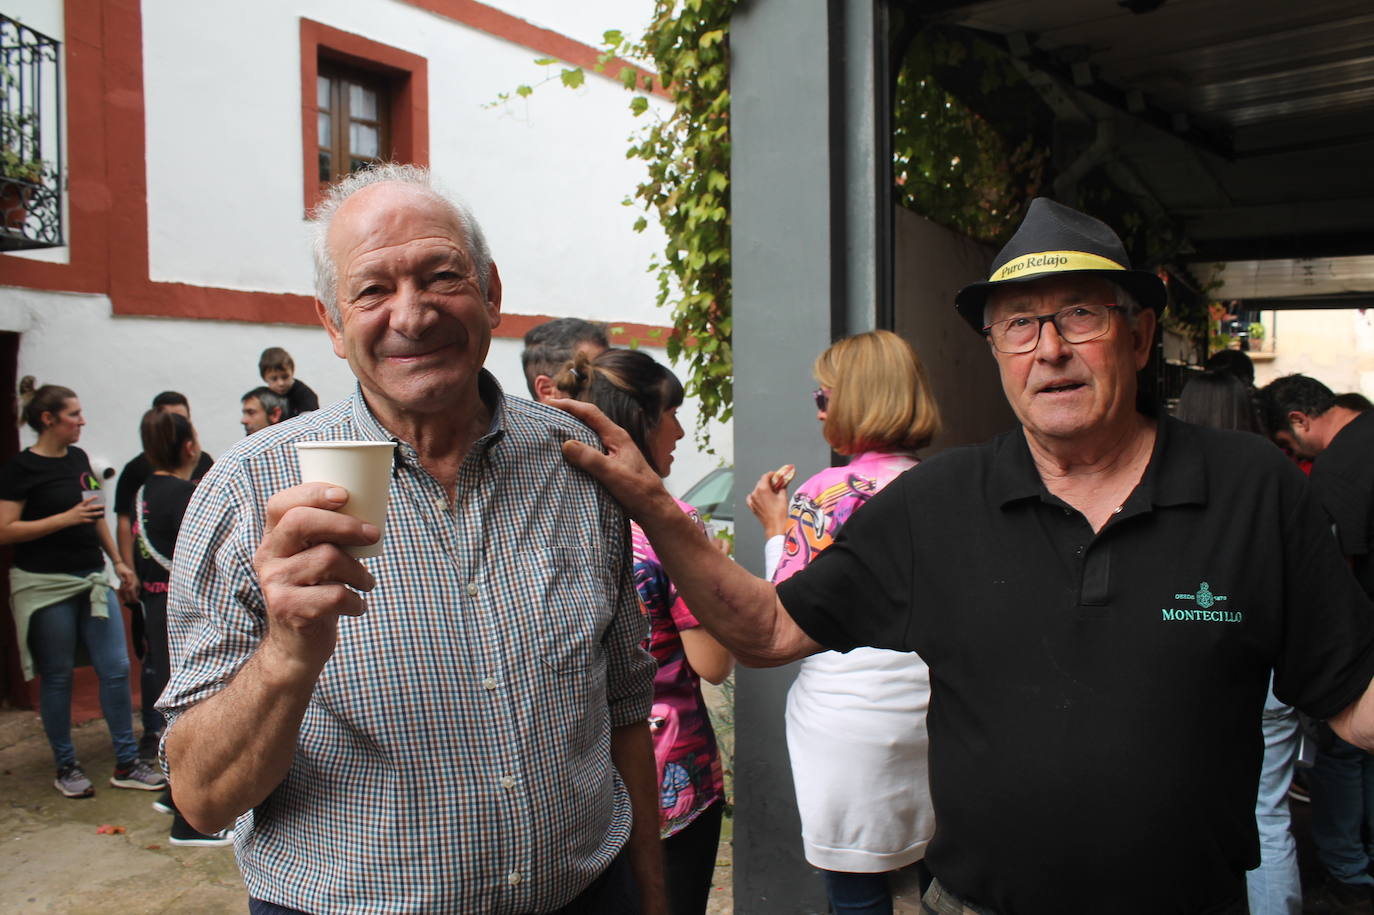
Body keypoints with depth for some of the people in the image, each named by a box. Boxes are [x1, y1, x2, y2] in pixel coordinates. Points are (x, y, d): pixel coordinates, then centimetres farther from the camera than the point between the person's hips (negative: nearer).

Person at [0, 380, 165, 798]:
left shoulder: (78, 458, 11)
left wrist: (117, 560, 21)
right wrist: (66, 518, -18)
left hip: (92, 579, 6)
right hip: (46, 585, -6)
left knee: (116, 667, 2)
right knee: (57, 676, 5)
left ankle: (126, 764, 10)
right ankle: (66, 767, 19)